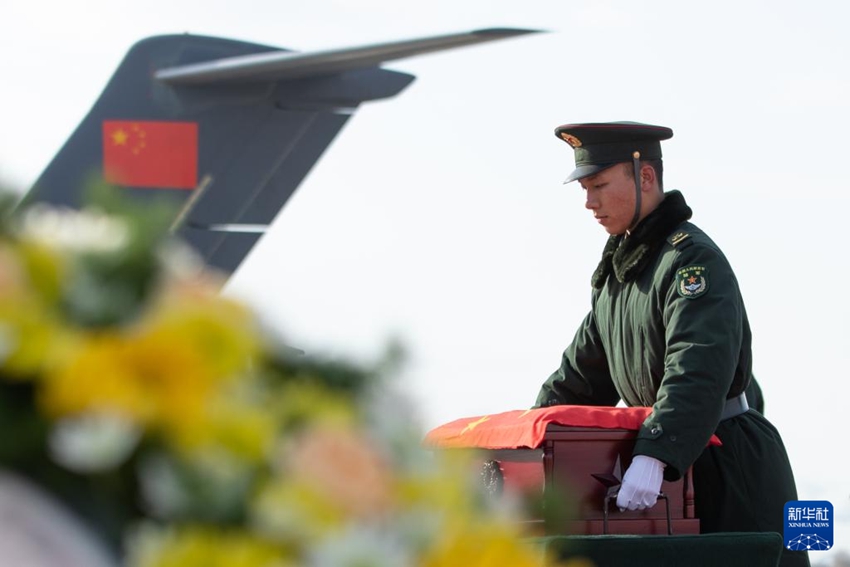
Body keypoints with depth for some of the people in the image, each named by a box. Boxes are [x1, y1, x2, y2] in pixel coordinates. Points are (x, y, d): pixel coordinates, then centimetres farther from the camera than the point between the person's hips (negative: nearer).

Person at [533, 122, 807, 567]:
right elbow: (584, 371, 20)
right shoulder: (618, 267, 13)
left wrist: (653, 456, -41)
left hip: (730, 464, -9)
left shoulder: (695, 259, -17)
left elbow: (698, 372, -31)